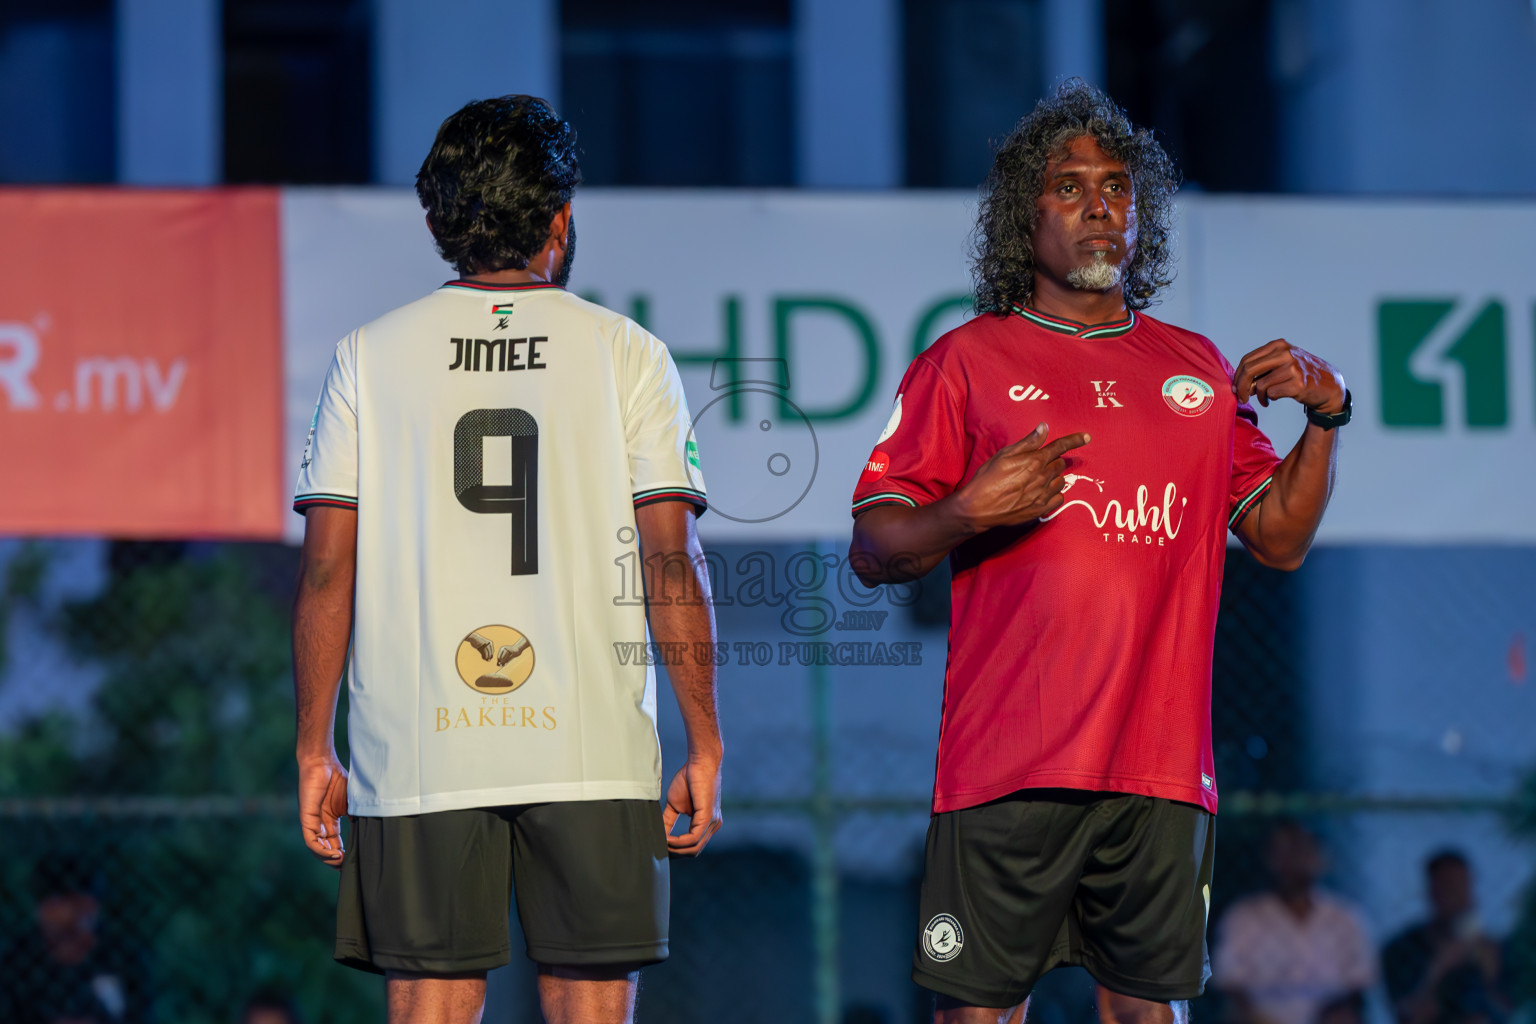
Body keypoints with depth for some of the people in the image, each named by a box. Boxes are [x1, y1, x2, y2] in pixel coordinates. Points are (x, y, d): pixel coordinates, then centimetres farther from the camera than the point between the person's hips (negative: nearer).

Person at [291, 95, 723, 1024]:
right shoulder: (626, 354, 4)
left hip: (416, 751, 1)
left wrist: (315, 751, 7)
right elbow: (671, 564, -2)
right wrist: (705, 745, 1)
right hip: (594, 744, -1)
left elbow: (328, 569, 2)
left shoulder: (368, 356, 6)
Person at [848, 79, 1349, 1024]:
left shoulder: (1198, 370, 16)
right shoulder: (967, 362, 6)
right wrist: (971, 513, -17)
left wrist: (1326, 418, 5)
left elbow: (1280, 538, 18)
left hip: (1164, 767, 3)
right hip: (1007, 761, -3)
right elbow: (872, 552, 2)